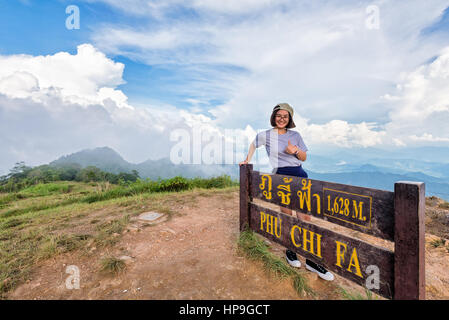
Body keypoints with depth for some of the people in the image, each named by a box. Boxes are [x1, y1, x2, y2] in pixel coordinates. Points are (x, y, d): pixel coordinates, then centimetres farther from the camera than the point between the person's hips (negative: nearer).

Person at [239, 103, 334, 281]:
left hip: (300, 176, 4)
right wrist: (247, 160, 21)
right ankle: (289, 251, 27)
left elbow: (304, 158, 13)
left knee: (305, 217, 1)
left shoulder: (295, 135, 12)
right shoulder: (266, 135, 3)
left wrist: (296, 150, -7)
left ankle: (311, 260, 14)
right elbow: (253, 145, 20)